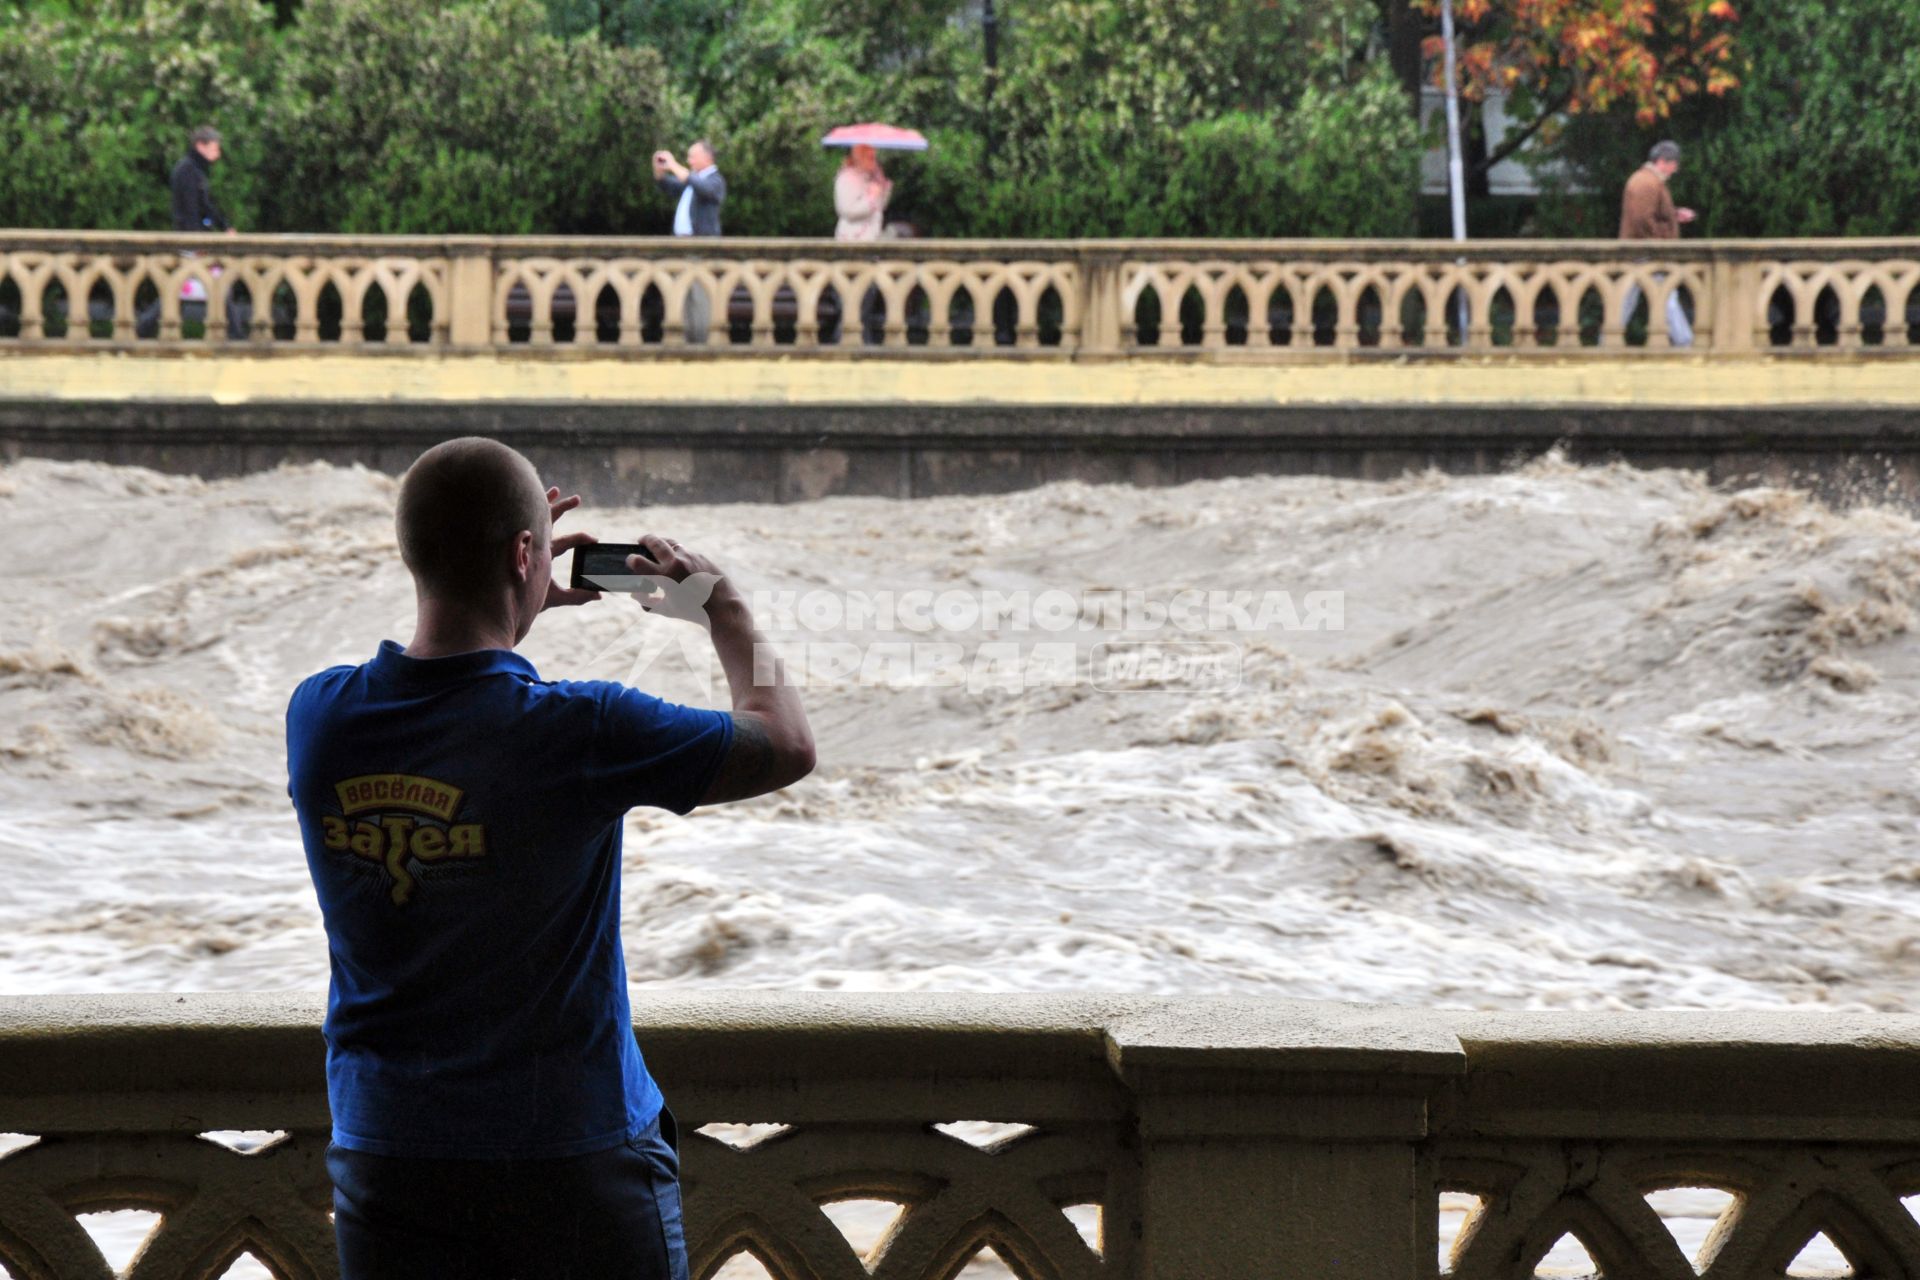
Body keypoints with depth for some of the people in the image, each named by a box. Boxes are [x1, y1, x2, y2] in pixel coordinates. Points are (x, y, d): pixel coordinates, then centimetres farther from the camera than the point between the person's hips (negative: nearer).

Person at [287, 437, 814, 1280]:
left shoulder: (319, 715, -7)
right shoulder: (577, 732, -20)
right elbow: (786, 744, -5)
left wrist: (515, 604, 19)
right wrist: (723, 607, 10)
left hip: (384, 1154, 4)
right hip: (573, 1162, -4)